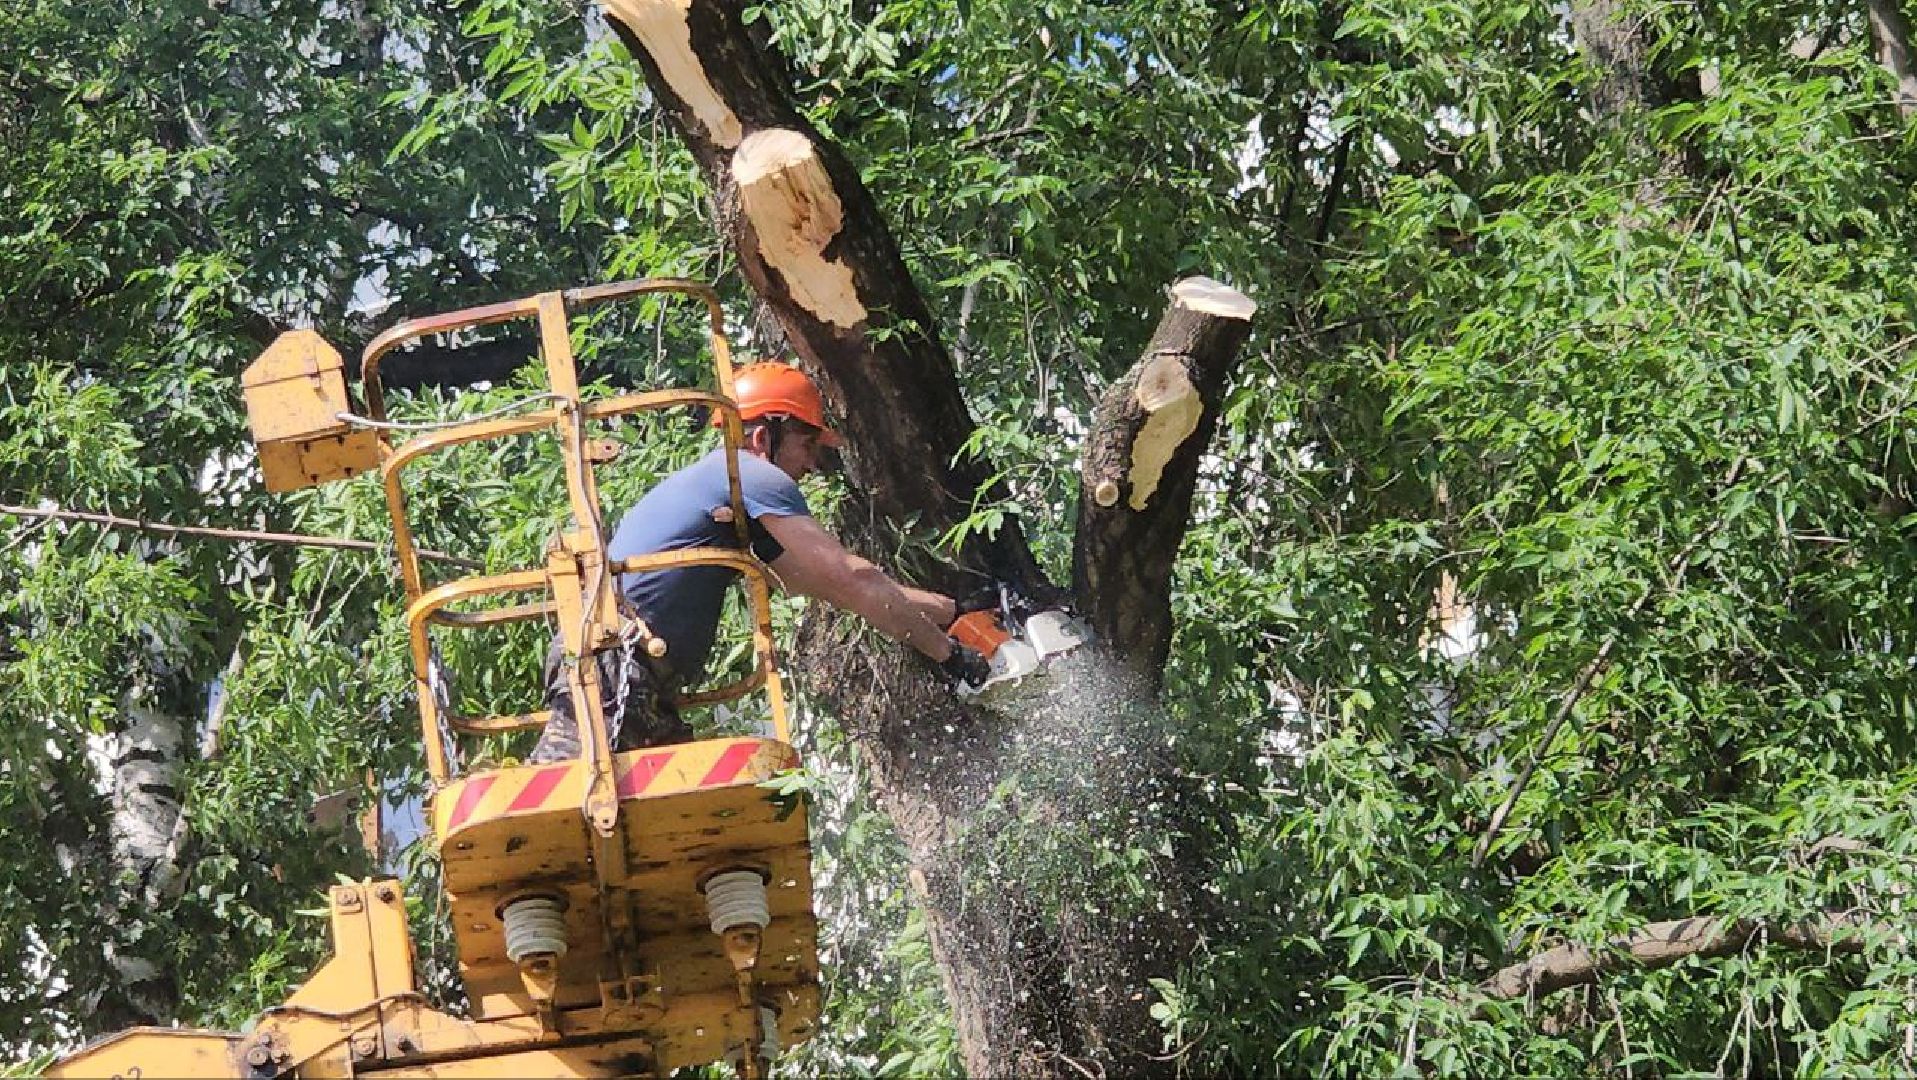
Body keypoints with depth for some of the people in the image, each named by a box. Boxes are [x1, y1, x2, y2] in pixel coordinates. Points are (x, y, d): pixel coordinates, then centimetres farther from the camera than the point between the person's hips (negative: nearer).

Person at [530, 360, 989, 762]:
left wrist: (947, 610, 28)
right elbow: (851, 580, -6)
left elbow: (827, 583, 30)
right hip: (612, 669, -11)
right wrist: (946, 651, 1)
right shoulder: (752, 475, -4)